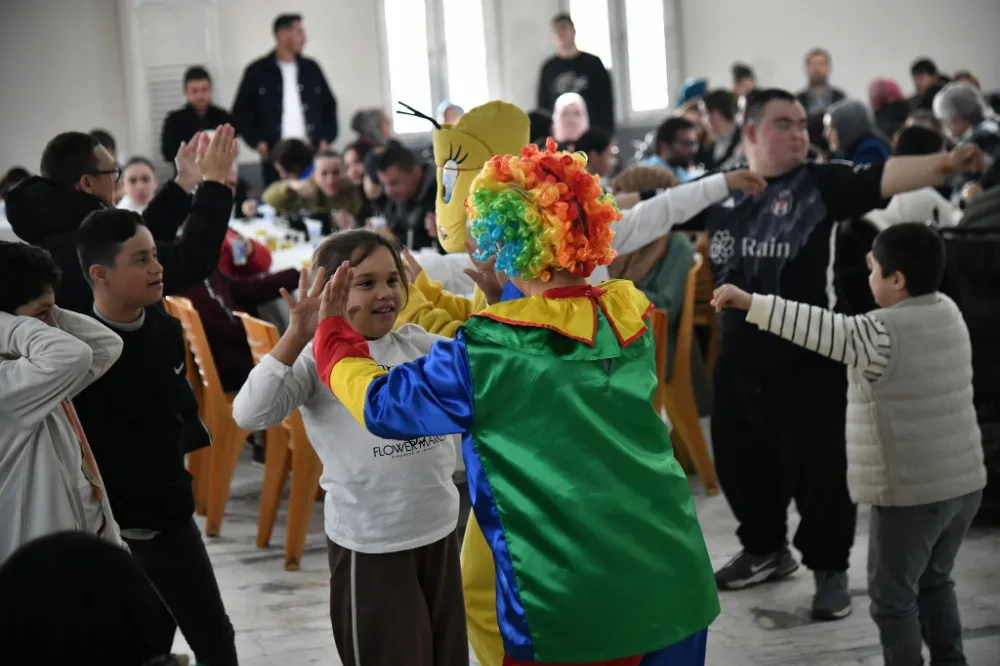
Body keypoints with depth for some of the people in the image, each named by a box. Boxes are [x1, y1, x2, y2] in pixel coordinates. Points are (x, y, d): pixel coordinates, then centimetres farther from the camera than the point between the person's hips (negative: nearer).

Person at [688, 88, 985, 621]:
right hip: (739, 360, 4)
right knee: (738, 461, 18)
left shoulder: (822, 184, -8)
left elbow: (883, 178, -23)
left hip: (809, 360, -4)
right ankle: (766, 549, 42)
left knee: (819, 467, 2)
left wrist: (941, 164, -39)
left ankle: (830, 568, 24)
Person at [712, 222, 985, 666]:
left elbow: (820, 329, -27)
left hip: (910, 492, -8)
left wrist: (750, 302, -28)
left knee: (893, 597, 8)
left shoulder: (881, 334, -20)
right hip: (965, 482, 8)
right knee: (935, 582, 25)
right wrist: (884, 255, 27)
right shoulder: (949, 312, 3)